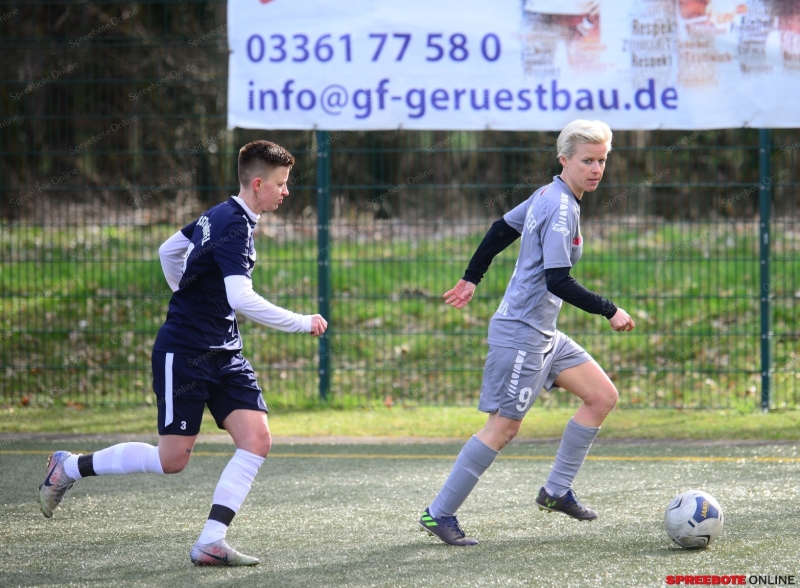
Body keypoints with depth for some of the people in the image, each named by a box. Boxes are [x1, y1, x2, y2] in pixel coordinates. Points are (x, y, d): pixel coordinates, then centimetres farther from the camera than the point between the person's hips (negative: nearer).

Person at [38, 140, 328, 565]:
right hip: (183, 354, -9)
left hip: (224, 354, 9)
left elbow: (168, 250, 24)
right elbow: (242, 299, -31)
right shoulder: (235, 226, -20)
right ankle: (71, 467, 17)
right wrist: (302, 323, -24)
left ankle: (211, 542, -9)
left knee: (256, 440, -7)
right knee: (172, 459, -4)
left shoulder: (221, 216, 10)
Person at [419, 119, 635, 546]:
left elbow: (501, 229, 22)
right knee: (503, 427, -7)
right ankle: (439, 514, -1)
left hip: (543, 334, 10)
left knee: (603, 396, 7)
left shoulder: (549, 196, 11)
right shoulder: (560, 209, -19)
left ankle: (556, 491, 11)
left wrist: (471, 279, 31)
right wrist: (609, 312, -18)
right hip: (521, 331, -10)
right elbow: (557, 282, -25)